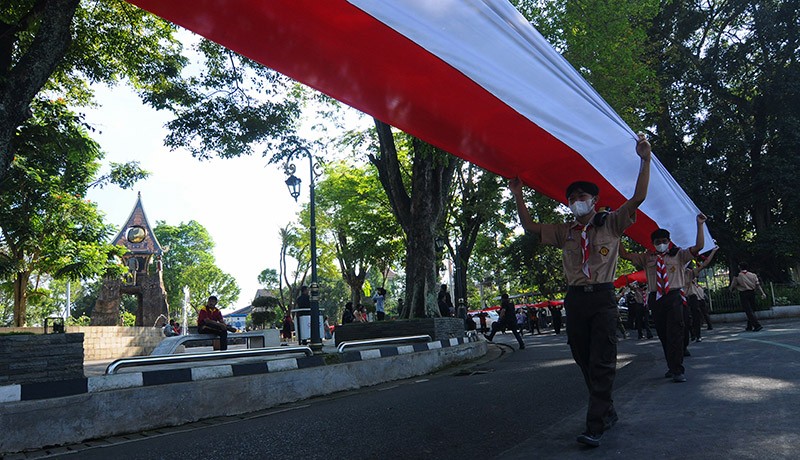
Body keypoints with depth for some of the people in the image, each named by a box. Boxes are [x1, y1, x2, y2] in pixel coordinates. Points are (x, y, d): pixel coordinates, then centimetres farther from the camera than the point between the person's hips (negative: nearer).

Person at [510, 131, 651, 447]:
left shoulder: (611, 224, 6)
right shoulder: (564, 232, 16)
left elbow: (638, 198, -3)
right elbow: (530, 227, 17)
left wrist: (645, 160, -11)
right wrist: (518, 196, 10)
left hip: (603, 297, -4)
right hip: (575, 299, 4)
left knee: (602, 362, -8)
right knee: (584, 361, 8)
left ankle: (595, 427, -9)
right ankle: (608, 412, 24)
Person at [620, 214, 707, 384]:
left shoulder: (679, 255, 8)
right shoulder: (647, 258, 13)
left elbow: (698, 247, -3)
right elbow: (625, 255, 9)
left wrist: (699, 225, -10)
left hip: (674, 297, -3)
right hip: (656, 299, 3)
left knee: (675, 334, -11)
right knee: (663, 335, 9)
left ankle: (677, 371, -9)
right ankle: (672, 367, 21)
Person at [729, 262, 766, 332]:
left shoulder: (737, 276, -4)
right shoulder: (753, 275, 5)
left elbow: (732, 286, 4)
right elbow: (758, 284, -1)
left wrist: (731, 289, 26)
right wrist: (763, 293, -2)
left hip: (743, 294, -5)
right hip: (752, 293, 5)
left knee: (749, 311, -5)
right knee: (752, 310, 16)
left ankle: (757, 325, -16)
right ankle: (749, 326, 23)